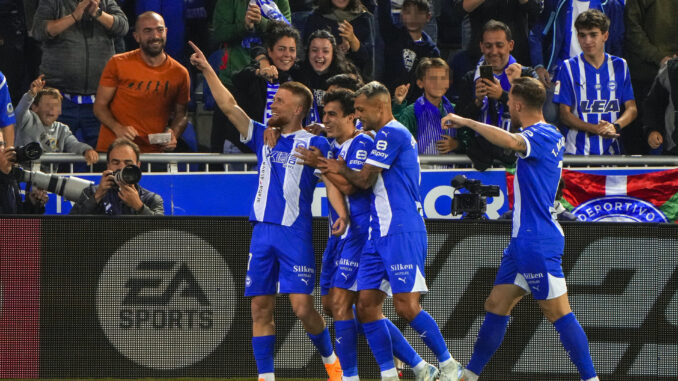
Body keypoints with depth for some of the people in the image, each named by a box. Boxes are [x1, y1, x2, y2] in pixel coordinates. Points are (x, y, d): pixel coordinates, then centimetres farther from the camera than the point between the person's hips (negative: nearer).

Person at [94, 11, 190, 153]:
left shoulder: (179, 73, 7)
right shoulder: (118, 64, 1)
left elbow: (181, 113, 18)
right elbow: (100, 105, 4)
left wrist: (173, 134, -4)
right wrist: (117, 128, -15)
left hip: (153, 151, 2)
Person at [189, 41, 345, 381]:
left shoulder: (315, 144, 0)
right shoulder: (264, 138, 14)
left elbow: (331, 181, -9)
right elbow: (228, 106, 12)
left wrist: (341, 213, -26)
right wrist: (207, 70, 5)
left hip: (295, 233, -5)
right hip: (262, 232, 5)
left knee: (302, 307, -10)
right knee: (260, 309, 2)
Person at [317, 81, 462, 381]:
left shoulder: (391, 133, -9)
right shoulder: (390, 135, 22)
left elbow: (365, 179, -9)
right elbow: (372, 182, 26)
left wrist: (339, 169, 9)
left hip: (402, 232, -10)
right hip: (380, 233, 10)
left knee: (406, 306, -14)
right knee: (366, 306, 3)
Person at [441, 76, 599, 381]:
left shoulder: (542, 135, -16)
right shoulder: (549, 135, 14)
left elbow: (510, 141, -37)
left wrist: (466, 122, -28)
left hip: (538, 242, -10)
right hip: (523, 240, 10)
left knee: (558, 313, -7)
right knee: (496, 306, 11)